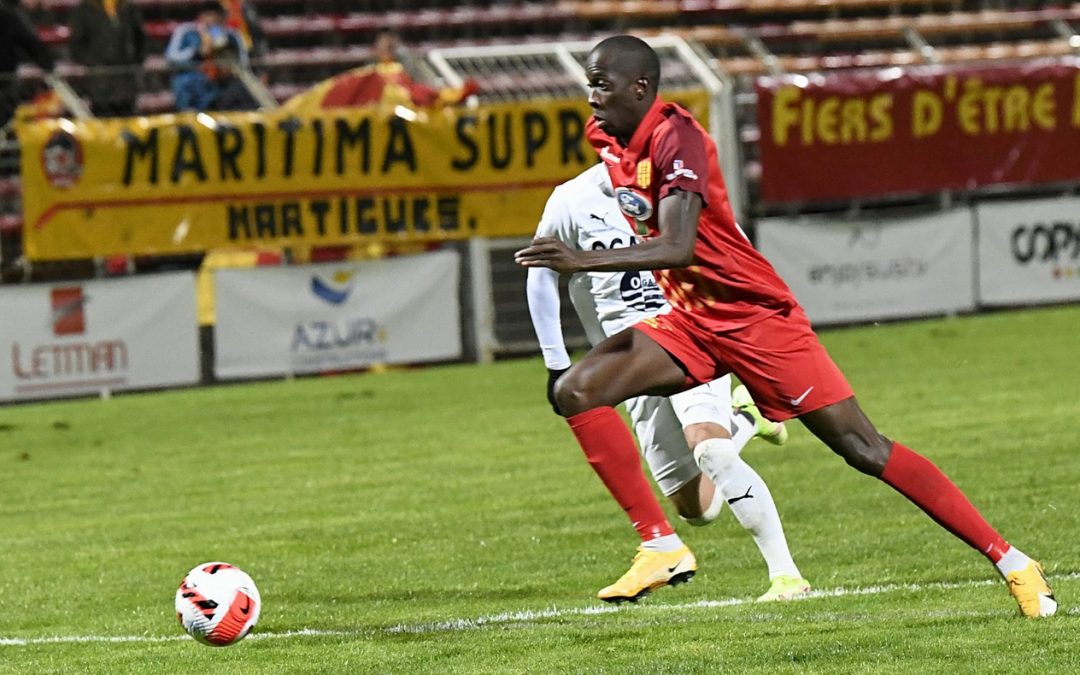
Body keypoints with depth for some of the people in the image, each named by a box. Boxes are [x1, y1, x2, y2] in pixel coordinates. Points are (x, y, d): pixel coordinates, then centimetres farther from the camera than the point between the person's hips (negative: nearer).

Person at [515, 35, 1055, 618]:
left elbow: (677, 247, -35)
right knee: (576, 391, -11)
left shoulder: (676, 139, -22)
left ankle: (1008, 560, -2)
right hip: (689, 322, 8)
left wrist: (585, 261, -42)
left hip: (756, 318, -8)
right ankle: (659, 544, -6)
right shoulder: (609, 139, 3)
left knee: (864, 449, -8)